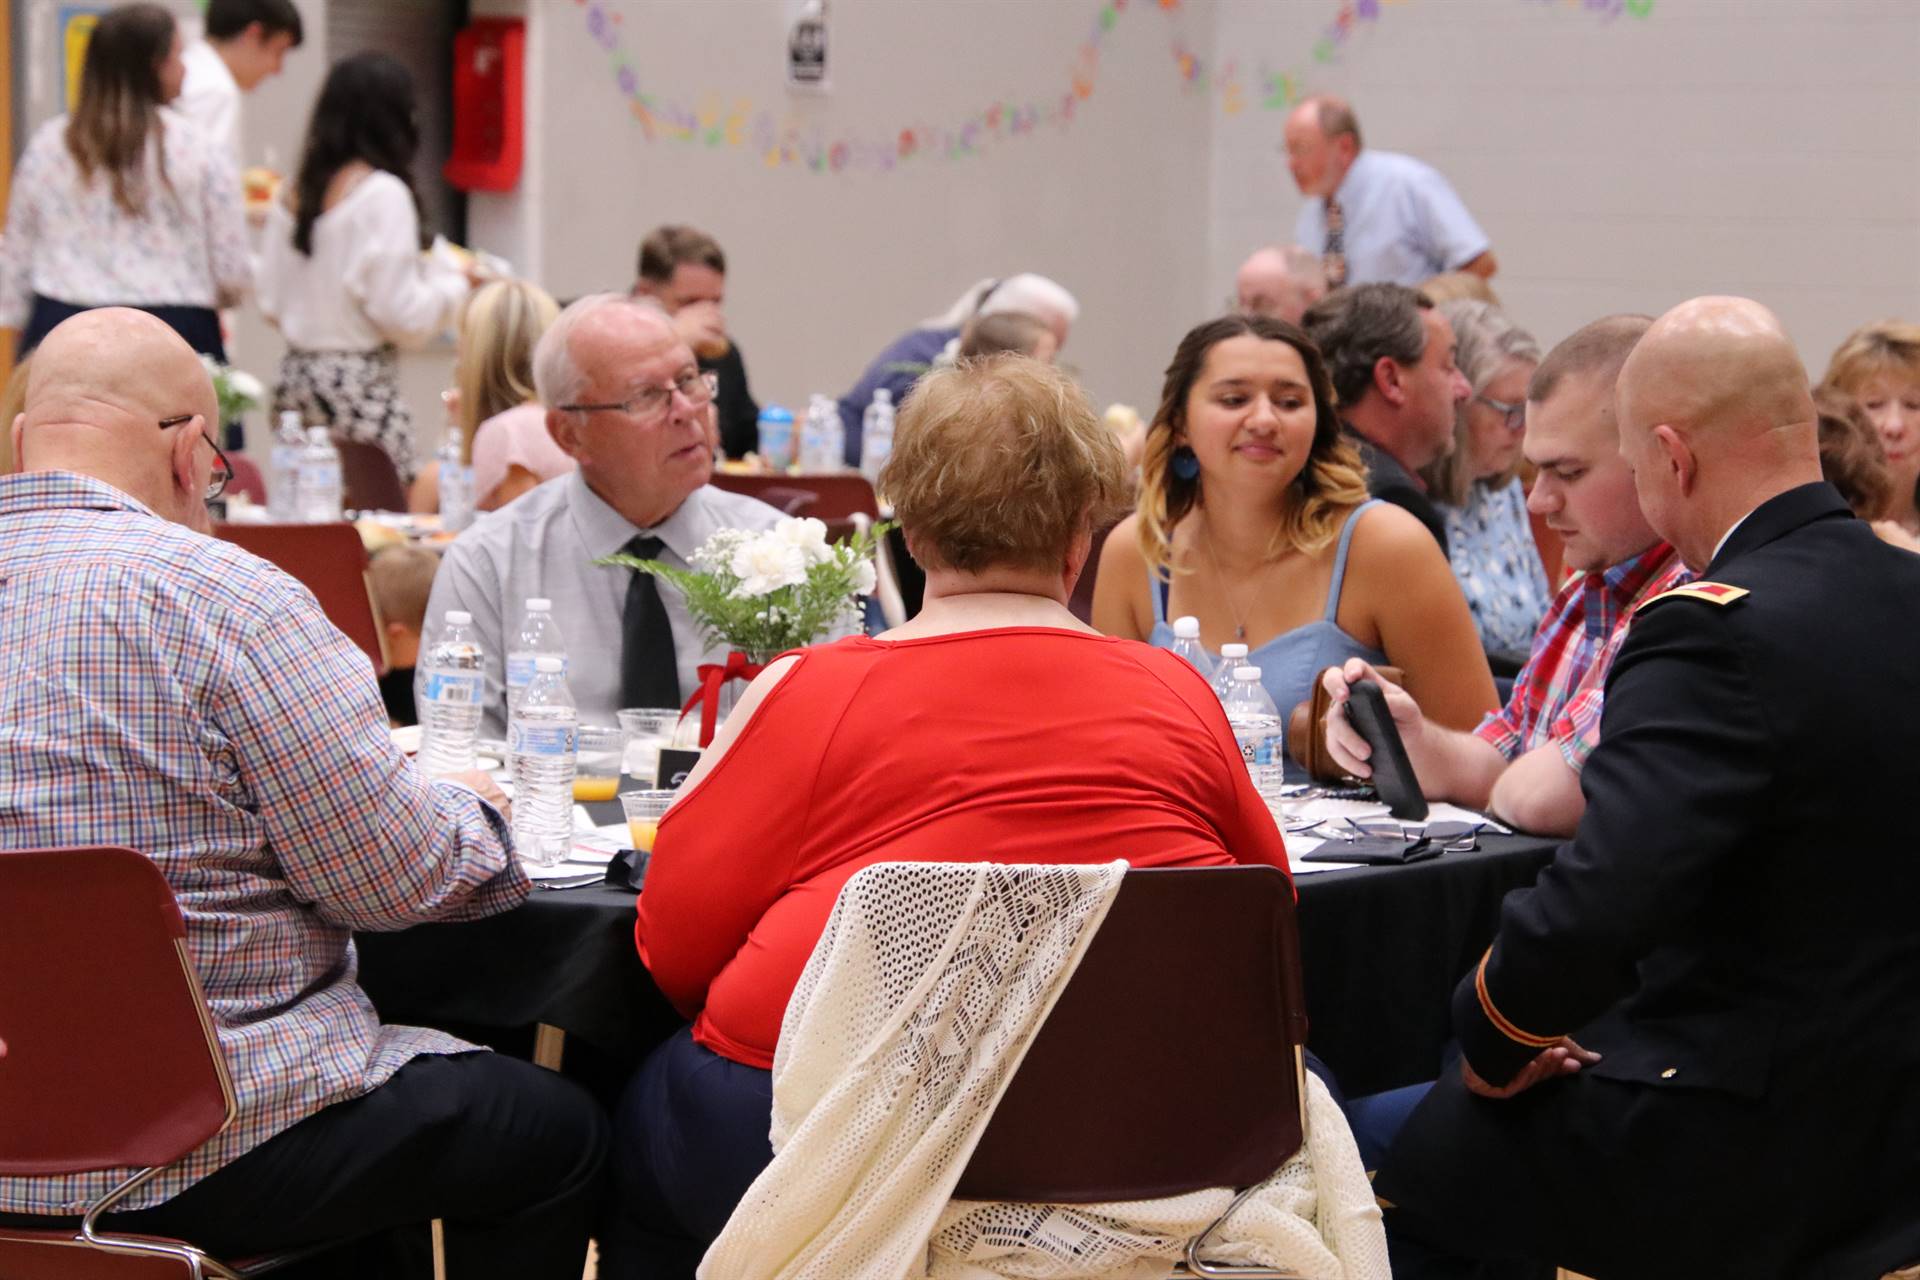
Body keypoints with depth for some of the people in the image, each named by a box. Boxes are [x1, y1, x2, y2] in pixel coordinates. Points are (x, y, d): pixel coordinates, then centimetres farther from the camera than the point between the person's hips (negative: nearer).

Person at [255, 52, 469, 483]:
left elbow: (272, 304, 13)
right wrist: (453, 282, 3)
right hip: (361, 382, -7)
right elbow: (401, 314, -13)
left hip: (296, 375, 7)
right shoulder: (384, 193, -11)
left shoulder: (295, 196, 9)